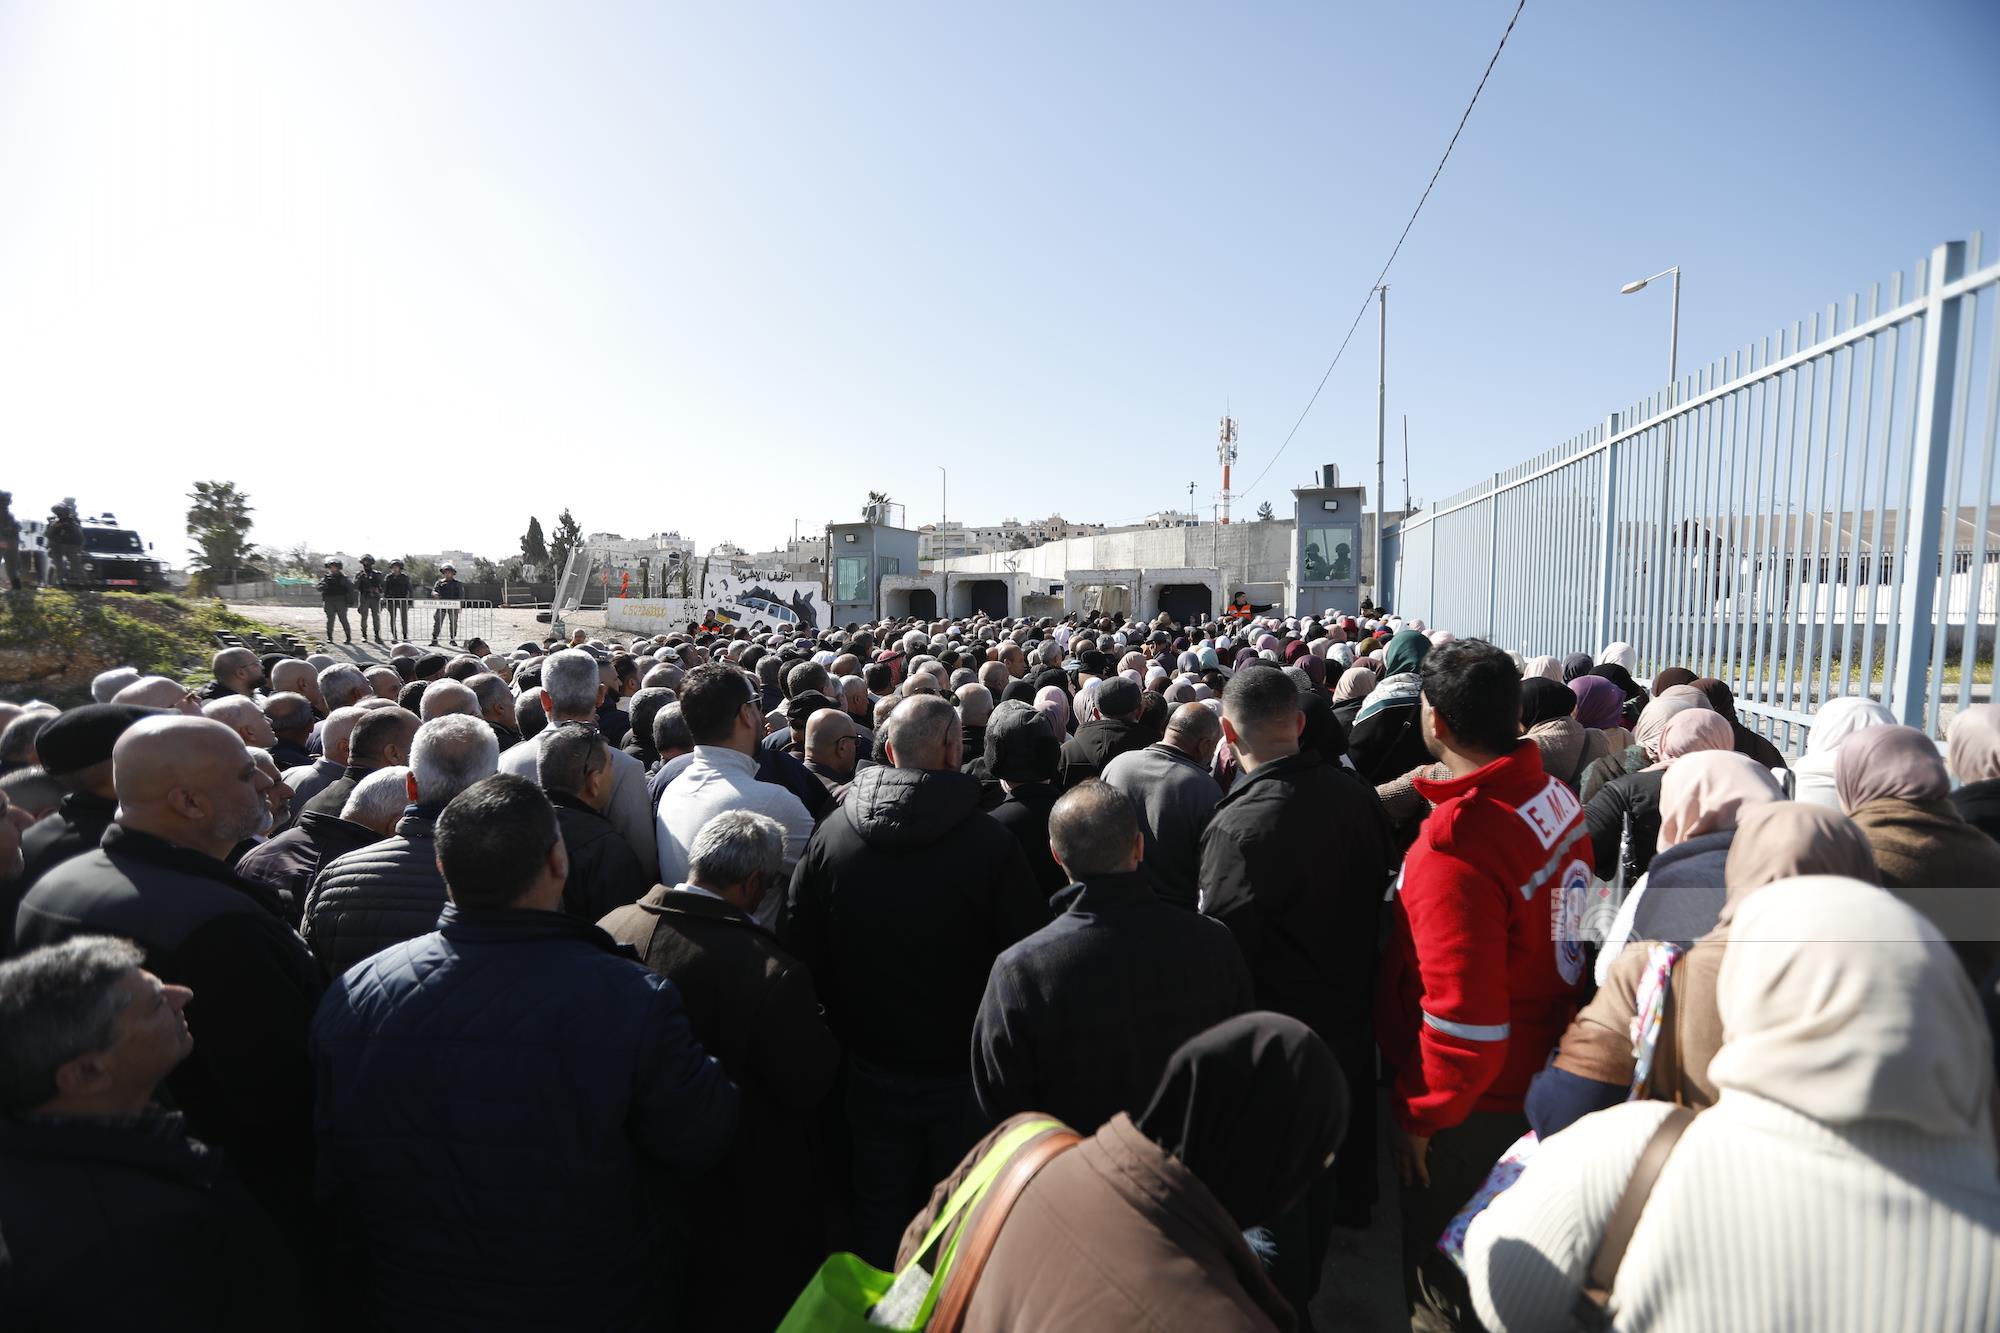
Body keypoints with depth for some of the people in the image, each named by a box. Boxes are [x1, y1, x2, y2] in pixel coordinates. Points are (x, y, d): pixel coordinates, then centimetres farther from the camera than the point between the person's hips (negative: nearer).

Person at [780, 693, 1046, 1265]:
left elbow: (798, 947, -4)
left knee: (878, 1208, 23)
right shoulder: (992, 843, -21)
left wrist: (843, 1030, 9)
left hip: (872, 1068, 3)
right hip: (963, 1069, -2)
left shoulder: (830, 833, -11)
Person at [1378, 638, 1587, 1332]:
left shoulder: (1455, 845, -33)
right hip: (1541, 1070, 8)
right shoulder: (1557, 799, -7)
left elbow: (1464, 1021, -30)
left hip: (1472, 1107, -8)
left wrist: (1417, 1115, -14)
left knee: (1433, 1257, 16)